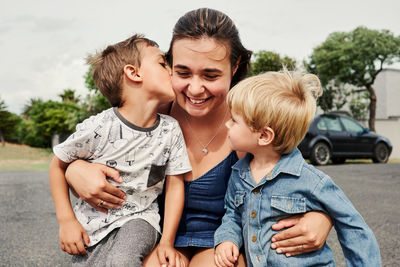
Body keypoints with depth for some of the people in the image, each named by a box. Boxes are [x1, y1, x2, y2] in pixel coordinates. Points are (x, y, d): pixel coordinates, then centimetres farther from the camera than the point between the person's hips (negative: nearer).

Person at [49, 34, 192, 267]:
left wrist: (167, 241, -5)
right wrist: (66, 220, -7)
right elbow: (58, 166, -3)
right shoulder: (97, 128, -17)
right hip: (93, 220, 1)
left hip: (139, 216, 0)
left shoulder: (170, 130, -10)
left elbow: (175, 185, -3)